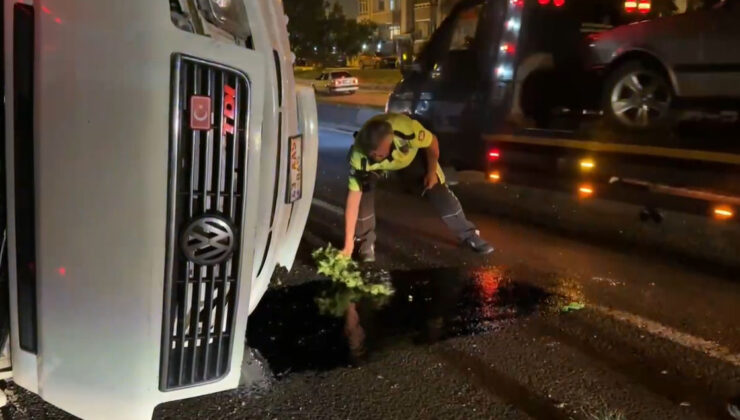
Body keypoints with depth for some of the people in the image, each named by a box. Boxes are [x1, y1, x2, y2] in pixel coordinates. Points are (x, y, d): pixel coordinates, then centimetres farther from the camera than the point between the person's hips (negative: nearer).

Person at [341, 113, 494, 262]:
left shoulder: (407, 130, -45)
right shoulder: (359, 156, -41)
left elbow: (432, 143, -21)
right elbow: (353, 198, -37)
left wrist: (432, 172, -8)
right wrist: (348, 244, -37)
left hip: (410, 153, 0)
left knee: (438, 191, -4)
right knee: (363, 194, -24)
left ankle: (469, 235, 15)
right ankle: (366, 242, -3)